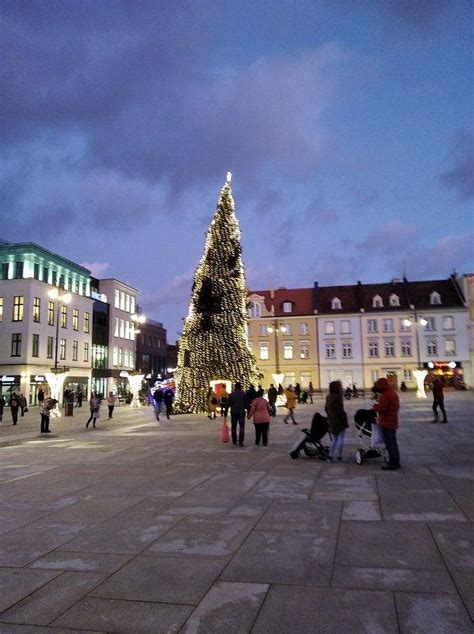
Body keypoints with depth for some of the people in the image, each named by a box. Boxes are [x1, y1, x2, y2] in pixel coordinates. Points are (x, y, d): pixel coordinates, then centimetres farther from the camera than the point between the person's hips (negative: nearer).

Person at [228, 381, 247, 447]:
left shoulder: (231, 394, 1)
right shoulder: (243, 394, -2)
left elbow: (228, 404, 0)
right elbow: (246, 404, -3)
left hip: (233, 413, 2)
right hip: (241, 412, -1)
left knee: (233, 427, 14)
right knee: (241, 427, 1)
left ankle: (234, 441, 22)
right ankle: (240, 442, -8)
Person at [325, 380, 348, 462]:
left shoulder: (328, 397, 6)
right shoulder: (337, 397, -20)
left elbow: (326, 408, 15)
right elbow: (340, 410, -21)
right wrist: (344, 419, -13)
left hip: (331, 421, 8)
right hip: (339, 421, -8)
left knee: (334, 439, 17)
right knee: (340, 439, 2)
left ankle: (331, 456, 15)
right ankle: (339, 456, 6)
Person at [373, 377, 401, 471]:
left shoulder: (385, 396, -20)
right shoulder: (394, 393, 12)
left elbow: (381, 408, -24)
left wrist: (375, 406, -5)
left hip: (387, 423, -10)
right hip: (393, 422, 10)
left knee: (389, 443, -4)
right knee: (393, 443, 16)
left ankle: (392, 464, -1)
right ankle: (396, 462, 22)